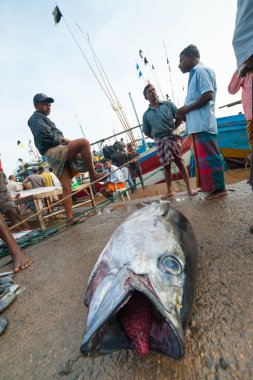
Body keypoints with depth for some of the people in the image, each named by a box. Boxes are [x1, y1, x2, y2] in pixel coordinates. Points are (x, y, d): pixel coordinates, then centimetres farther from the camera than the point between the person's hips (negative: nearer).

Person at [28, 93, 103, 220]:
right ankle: (93, 175, -20)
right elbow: (45, 135, -12)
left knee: (66, 187, 2)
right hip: (53, 152, -9)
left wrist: (64, 141, 6)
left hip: (58, 155, 9)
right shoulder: (35, 117, 7)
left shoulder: (45, 119, 36)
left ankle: (69, 218, 3)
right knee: (84, 142, -25)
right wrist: (63, 139, -4)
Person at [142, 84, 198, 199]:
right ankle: (169, 190, 18)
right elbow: (146, 132, 12)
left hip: (172, 137, -1)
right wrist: (157, 138, 5)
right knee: (166, 166, 6)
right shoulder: (146, 114, 7)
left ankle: (189, 187, 1)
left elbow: (180, 117, 5)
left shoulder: (168, 104, 4)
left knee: (179, 161, -6)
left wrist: (172, 129, 0)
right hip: (159, 142, 2)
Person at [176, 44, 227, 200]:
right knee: (203, 157, 9)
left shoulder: (201, 71, -3)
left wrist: (187, 108, -10)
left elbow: (208, 95, -16)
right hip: (197, 124, 10)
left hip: (202, 123, -10)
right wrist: (185, 112, 13)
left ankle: (219, 188, -1)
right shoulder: (195, 74, 26)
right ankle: (215, 188, 16)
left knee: (209, 156, -8)